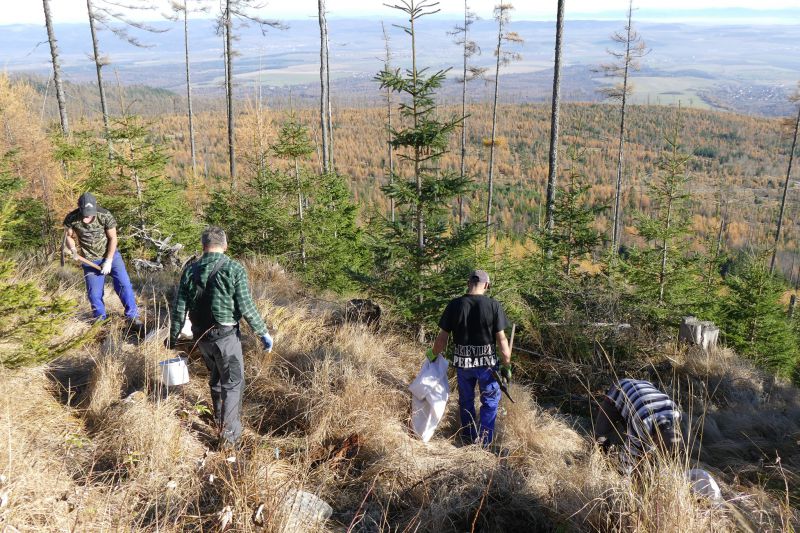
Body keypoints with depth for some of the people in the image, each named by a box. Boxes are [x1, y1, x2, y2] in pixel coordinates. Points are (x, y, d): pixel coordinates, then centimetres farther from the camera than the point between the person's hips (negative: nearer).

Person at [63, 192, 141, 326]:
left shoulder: (105, 216, -20)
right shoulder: (71, 219, -16)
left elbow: (113, 238, -11)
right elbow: (68, 236, 1)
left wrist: (108, 261, -14)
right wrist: (73, 250, -20)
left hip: (111, 255, -1)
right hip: (90, 261, 1)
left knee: (124, 284, -6)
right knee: (94, 294, 4)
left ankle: (133, 317, 7)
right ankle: (100, 320, 25)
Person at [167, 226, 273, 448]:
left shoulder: (190, 270, 0)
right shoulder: (234, 269, -14)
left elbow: (179, 308, 3)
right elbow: (246, 308, -15)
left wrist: (173, 337, 15)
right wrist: (263, 332, -5)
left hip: (200, 336, 5)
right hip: (226, 335, -5)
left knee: (216, 377, 24)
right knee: (233, 382, 6)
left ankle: (219, 419, 40)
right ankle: (229, 434, 5)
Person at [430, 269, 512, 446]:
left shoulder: (454, 305, -10)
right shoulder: (494, 306, -14)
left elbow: (442, 338, -6)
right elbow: (501, 340, -13)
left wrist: (433, 354, 12)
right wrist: (506, 366, -2)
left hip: (462, 363, 2)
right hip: (487, 363, -2)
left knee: (466, 400, 22)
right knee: (490, 400, 18)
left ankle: (468, 436, 38)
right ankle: (484, 439, 22)